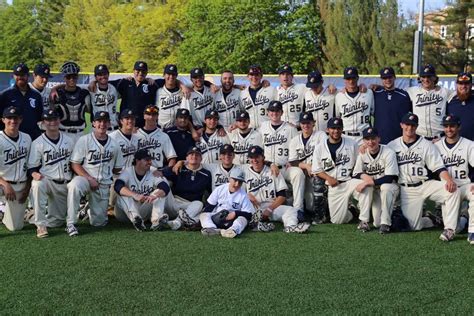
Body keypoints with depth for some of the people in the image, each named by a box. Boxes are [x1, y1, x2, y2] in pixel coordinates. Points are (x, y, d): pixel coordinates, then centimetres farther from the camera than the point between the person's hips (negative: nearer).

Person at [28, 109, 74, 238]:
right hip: (47, 181, -3)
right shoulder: (38, 143, -4)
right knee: (37, 184, -40)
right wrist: (35, 174, -28)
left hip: (65, 185, 3)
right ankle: (41, 225, -31)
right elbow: (32, 168, -5)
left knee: (57, 221, 3)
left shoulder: (68, 140, 8)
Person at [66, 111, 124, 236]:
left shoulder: (114, 145, 7)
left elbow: (118, 168, 17)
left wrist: (105, 174, 4)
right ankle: (71, 224, -30)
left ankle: (89, 210, 37)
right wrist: (90, 178, -16)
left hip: (104, 185, 3)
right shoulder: (84, 140, -3)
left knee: (98, 222, 0)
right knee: (74, 186, -40)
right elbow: (74, 164, -7)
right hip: (84, 178, -3)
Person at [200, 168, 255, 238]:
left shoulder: (243, 195, -2)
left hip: (232, 221, -2)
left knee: (243, 219, -29)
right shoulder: (220, 190, 2)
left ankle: (233, 230, -61)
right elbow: (209, 206, 6)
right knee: (204, 215, -22)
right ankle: (212, 229, -51)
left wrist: (235, 214, -18)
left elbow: (249, 215, -6)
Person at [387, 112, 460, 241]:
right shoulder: (392, 145, 7)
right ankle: (430, 220, 24)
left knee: (453, 190, -29)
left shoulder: (427, 145, 2)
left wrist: (449, 180, -26)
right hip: (406, 190, 1)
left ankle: (449, 228, -25)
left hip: (425, 185, -1)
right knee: (414, 226, -10)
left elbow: (438, 167, -5)